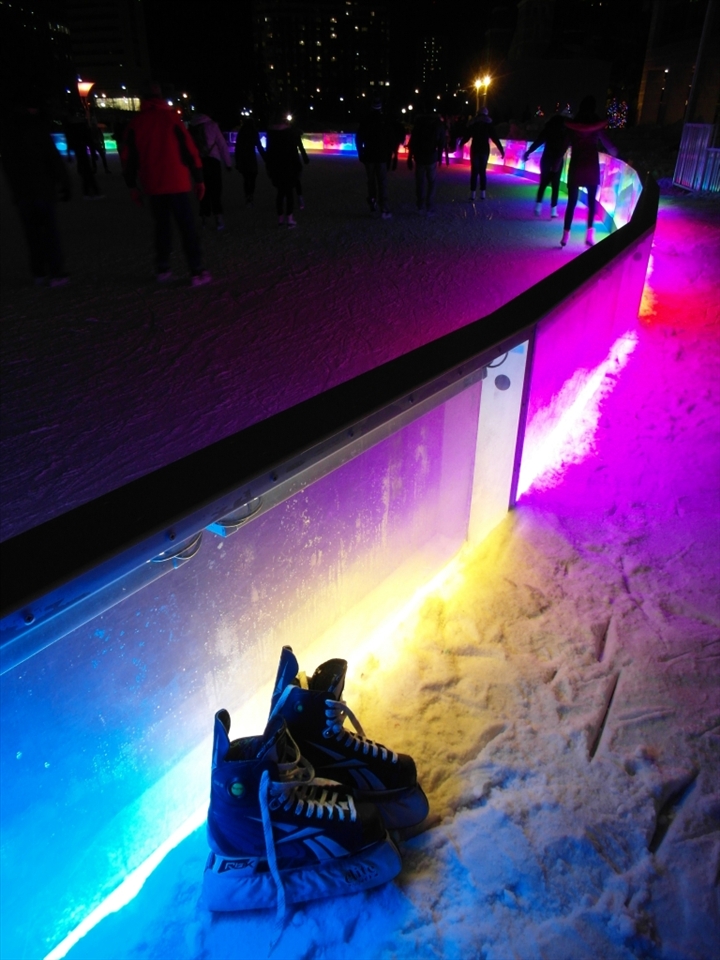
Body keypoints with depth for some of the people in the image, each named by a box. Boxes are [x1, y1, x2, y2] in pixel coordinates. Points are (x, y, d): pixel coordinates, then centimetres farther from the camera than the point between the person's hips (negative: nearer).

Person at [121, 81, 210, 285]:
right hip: (176, 183, -3)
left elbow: (128, 157, 7)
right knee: (187, 228, -2)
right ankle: (197, 273, -9)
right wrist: (198, 179, -1)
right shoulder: (171, 118, -1)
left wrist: (132, 186, 14)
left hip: (153, 186, 3)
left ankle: (162, 270, 14)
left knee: (162, 226, 16)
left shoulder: (135, 124, 7)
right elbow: (189, 149, -6)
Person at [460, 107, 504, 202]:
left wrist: (461, 144, 28)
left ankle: (472, 195, -10)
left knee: (474, 172, -2)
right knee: (483, 171, 9)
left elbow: (467, 136, 8)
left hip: (475, 149, 0)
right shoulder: (488, 123, 2)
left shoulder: (473, 123, 3)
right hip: (485, 150, 0)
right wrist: (501, 149, 0)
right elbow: (495, 138, -3)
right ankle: (482, 194, 5)